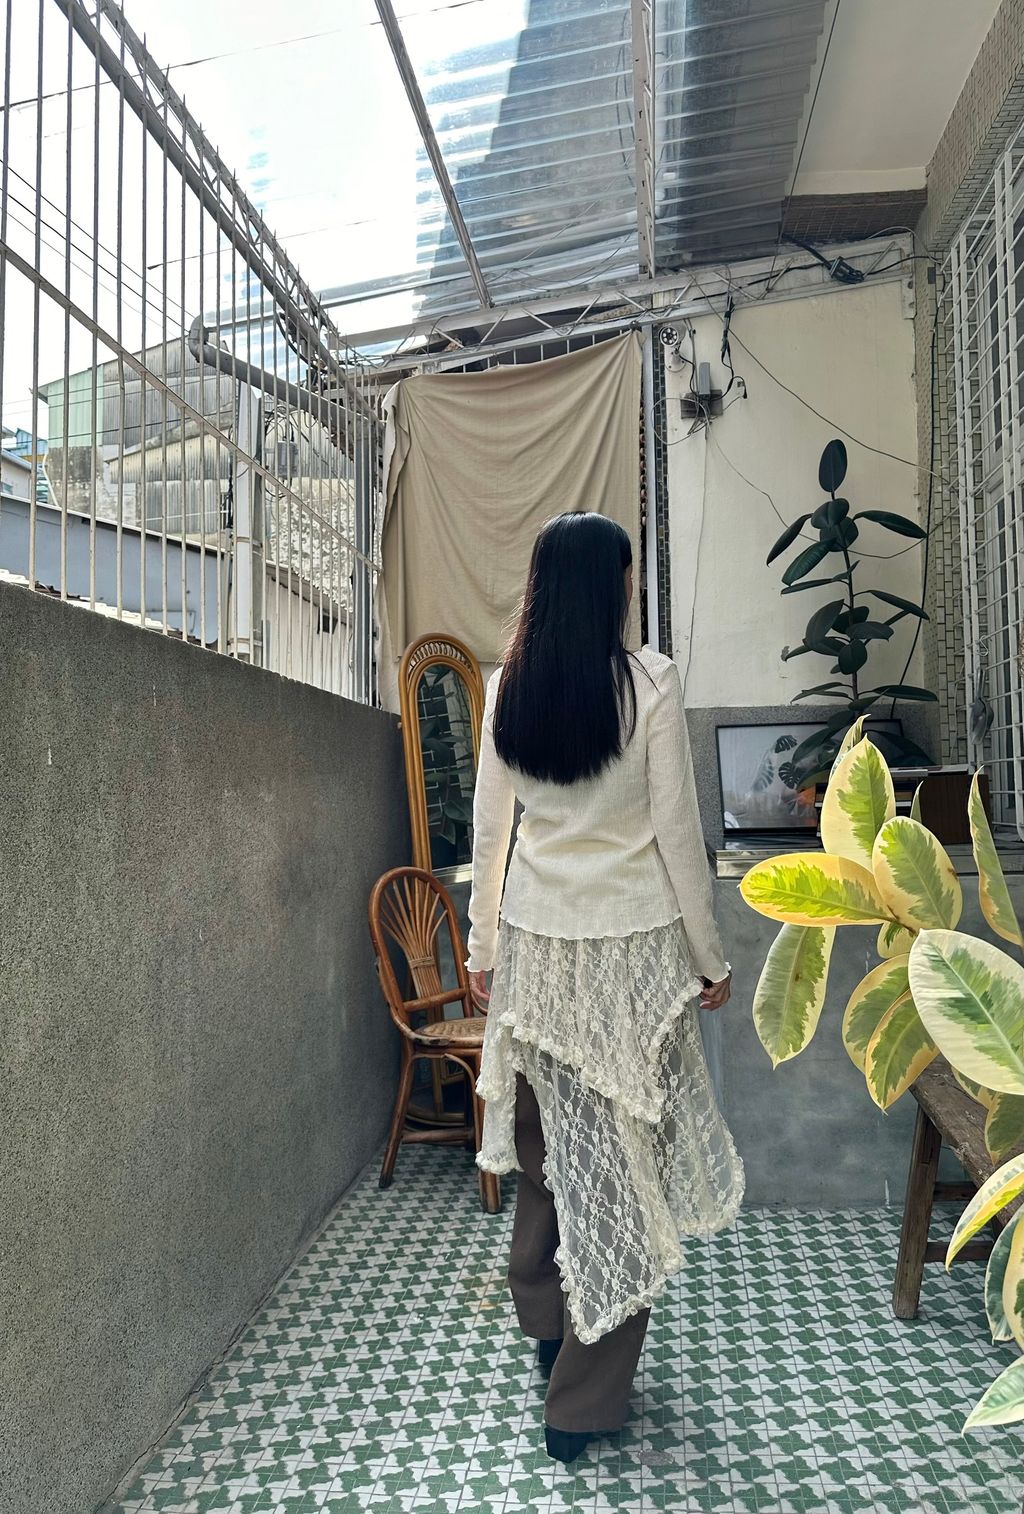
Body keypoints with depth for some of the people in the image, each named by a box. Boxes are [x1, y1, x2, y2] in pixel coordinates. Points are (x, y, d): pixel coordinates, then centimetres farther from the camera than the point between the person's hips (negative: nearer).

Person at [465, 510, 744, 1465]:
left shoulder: (507, 688, 0)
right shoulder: (648, 681, -12)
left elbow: (488, 830, 4)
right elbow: (677, 833, -10)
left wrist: (482, 947, 15)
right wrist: (710, 957, 1)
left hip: (534, 941, 4)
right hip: (631, 946, -4)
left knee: (547, 1139, 20)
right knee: (624, 1152, 8)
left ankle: (545, 1328, 42)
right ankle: (583, 1402, 21)